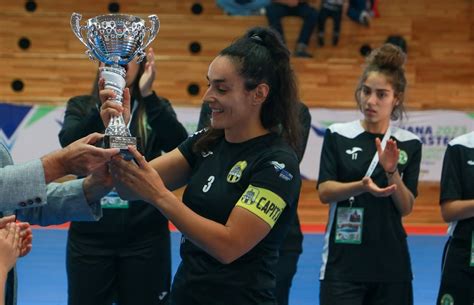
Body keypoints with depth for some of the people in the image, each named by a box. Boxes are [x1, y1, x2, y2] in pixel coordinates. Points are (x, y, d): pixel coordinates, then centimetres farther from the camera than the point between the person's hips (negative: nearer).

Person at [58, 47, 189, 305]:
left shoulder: (156, 108, 4)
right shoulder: (81, 107, 4)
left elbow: (180, 145, -15)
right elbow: (68, 144, -16)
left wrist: (148, 95, -26)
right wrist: (104, 109, -33)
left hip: (144, 236, 0)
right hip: (91, 234, 0)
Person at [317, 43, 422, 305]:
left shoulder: (409, 144, 2)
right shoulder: (337, 135, -1)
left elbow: (406, 207, -1)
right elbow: (325, 192, -7)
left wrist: (391, 172, -18)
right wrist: (362, 186, -24)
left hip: (390, 261, 2)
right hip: (343, 260, -2)